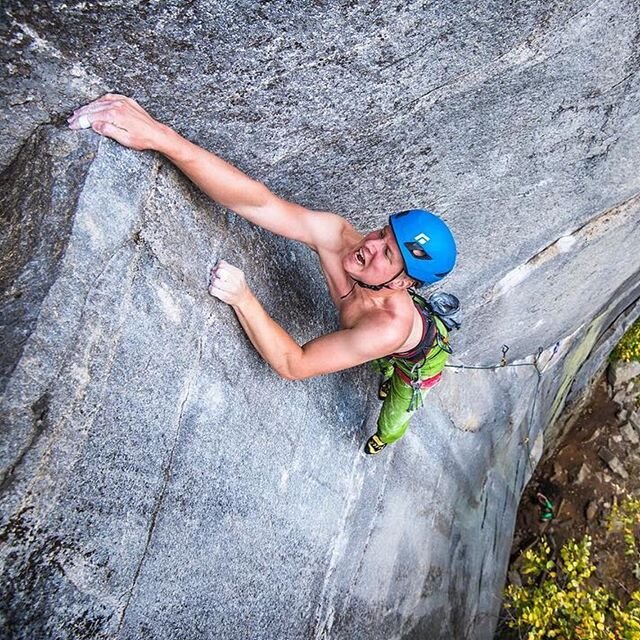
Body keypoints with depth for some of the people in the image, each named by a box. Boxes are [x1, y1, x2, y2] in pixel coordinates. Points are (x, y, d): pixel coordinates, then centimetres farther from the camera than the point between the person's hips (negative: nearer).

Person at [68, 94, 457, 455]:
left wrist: (242, 298, -57)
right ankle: (387, 381, 79)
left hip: (422, 358, -3)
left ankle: (385, 439, 68)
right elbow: (256, 201, -56)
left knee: (392, 421, 29)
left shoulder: (388, 328, -53)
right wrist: (160, 136, -68)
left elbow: (293, 365, -47)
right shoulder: (336, 237, -42)